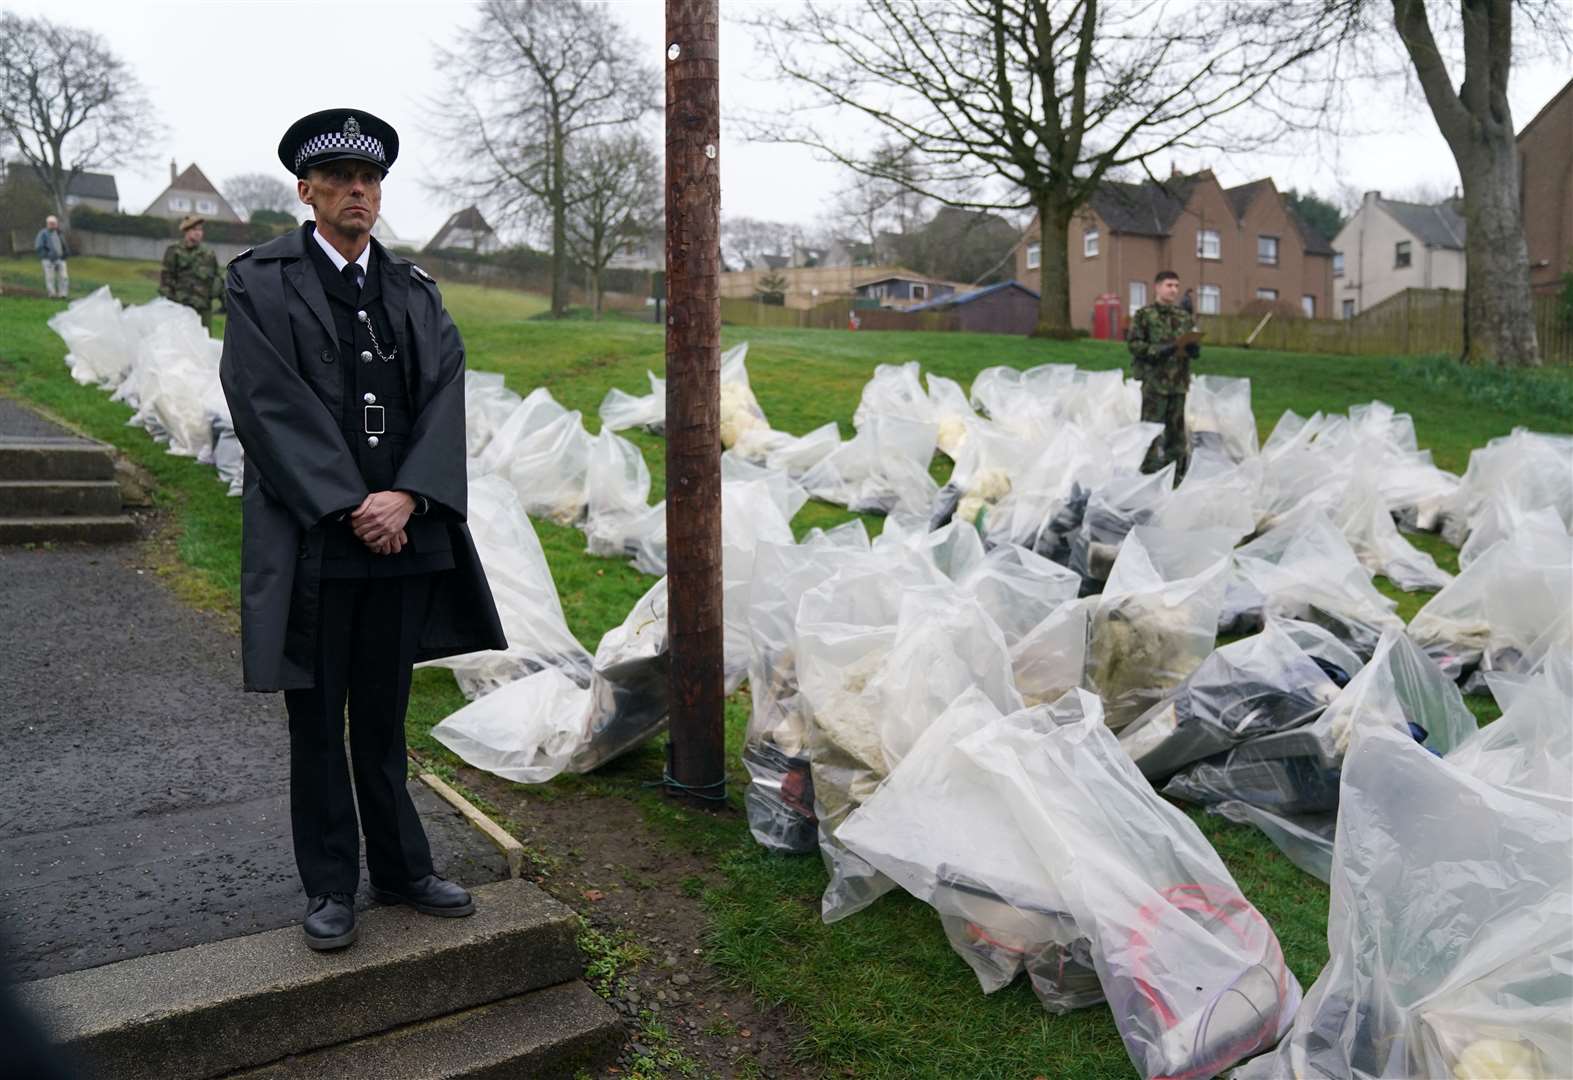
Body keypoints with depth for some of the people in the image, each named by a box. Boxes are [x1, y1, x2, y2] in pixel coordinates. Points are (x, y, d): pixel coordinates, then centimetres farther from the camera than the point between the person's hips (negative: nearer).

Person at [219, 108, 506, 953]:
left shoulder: (414, 289, 11)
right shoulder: (260, 282, -1)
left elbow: (444, 395, 1)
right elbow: (270, 406, -10)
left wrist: (406, 497, -14)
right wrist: (349, 510, -16)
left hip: (404, 533, 3)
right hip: (310, 539, -3)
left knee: (385, 715, 14)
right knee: (318, 719, 9)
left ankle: (400, 869, 27)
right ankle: (330, 887, 22)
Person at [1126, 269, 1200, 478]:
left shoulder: (1184, 316, 12)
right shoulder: (1144, 315, -3)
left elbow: (1192, 342, 18)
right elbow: (1134, 344, -9)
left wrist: (1193, 349, -6)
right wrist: (1160, 350, -21)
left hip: (1179, 381, 5)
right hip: (1155, 380, -5)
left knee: (1176, 429, 11)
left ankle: (1176, 474, 20)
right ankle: (1148, 473, 4)